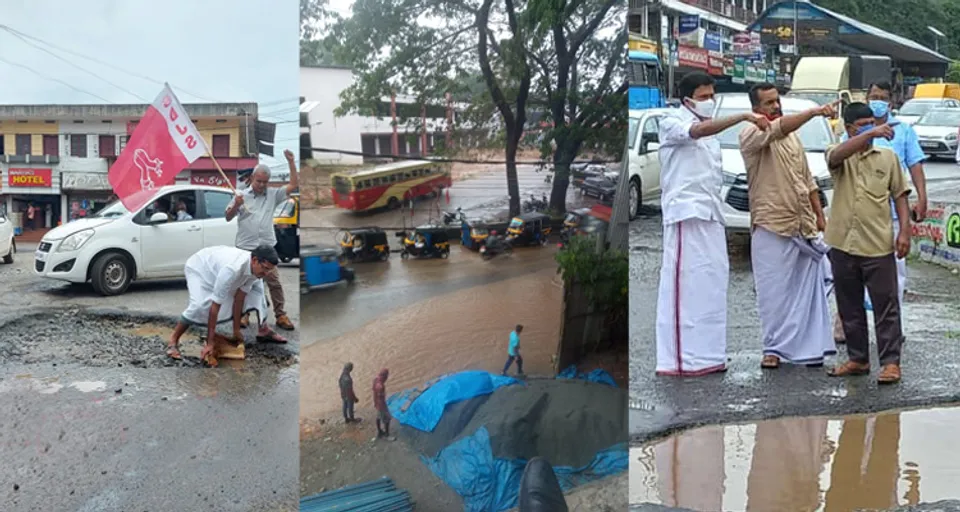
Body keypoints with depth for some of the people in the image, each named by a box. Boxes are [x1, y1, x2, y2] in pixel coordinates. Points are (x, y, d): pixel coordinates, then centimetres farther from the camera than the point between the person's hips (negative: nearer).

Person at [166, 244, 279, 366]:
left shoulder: (255, 266, -23)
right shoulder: (232, 269, -46)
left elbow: (239, 298, -14)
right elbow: (215, 306, -41)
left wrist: (236, 330, -10)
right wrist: (210, 342, -38)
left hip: (218, 263, 7)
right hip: (199, 268, -7)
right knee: (200, 305, -32)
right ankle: (173, 341, -15)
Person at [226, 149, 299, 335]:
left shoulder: (273, 195, 5)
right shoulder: (241, 195, 1)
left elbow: (294, 185, 0)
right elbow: (228, 217, 4)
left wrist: (291, 162, -6)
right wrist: (236, 205, -16)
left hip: (267, 248, 1)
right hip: (245, 248, -1)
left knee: (275, 282, -1)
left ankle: (280, 315, 5)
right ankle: (244, 314, 20)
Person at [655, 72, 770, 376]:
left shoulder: (710, 129, 23)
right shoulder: (672, 122, -3)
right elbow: (697, 131, -26)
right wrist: (744, 117, -31)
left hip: (711, 215, 8)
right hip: (686, 213, -8)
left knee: (711, 285, 6)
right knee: (685, 284, -12)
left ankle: (706, 354, 10)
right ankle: (678, 359, -12)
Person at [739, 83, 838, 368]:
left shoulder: (792, 136, 17)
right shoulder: (751, 135, -6)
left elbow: (808, 179, 21)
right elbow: (777, 129, -28)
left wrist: (820, 216, 15)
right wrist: (815, 112, -38)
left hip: (803, 226, 6)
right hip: (771, 227, -6)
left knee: (807, 289, 6)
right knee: (774, 290, -2)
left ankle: (808, 347, 12)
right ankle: (774, 348, 8)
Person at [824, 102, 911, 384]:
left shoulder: (888, 157, 6)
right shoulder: (839, 157, 4)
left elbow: (900, 195, 7)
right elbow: (838, 154, -22)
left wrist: (904, 231, -4)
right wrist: (871, 134, -34)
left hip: (879, 245, -1)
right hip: (843, 244, 1)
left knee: (886, 306, -1)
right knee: (849, 307, 11)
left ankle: (890, 361, 5)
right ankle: (857, 359, 22)